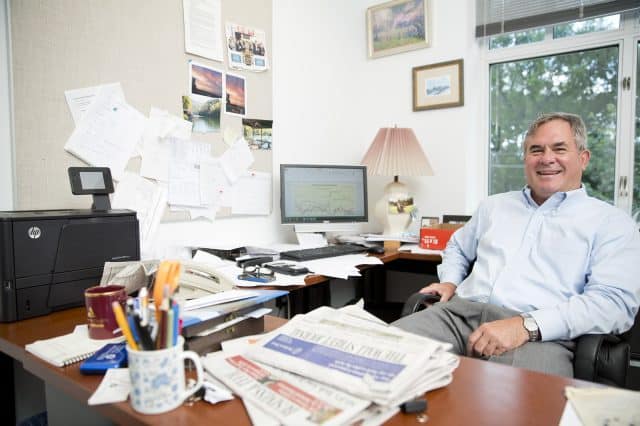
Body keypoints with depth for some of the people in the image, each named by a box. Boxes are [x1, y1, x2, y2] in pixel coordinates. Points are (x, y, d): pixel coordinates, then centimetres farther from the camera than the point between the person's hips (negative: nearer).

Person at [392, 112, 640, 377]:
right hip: (460, 313, 4)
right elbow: (456, 247, 36)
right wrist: (450, 281, 13)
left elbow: (616, 302, -6)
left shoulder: (612, 223, 8)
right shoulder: (494, 205, 23)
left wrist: (526, 325, -20)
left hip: (540, 336, -4)